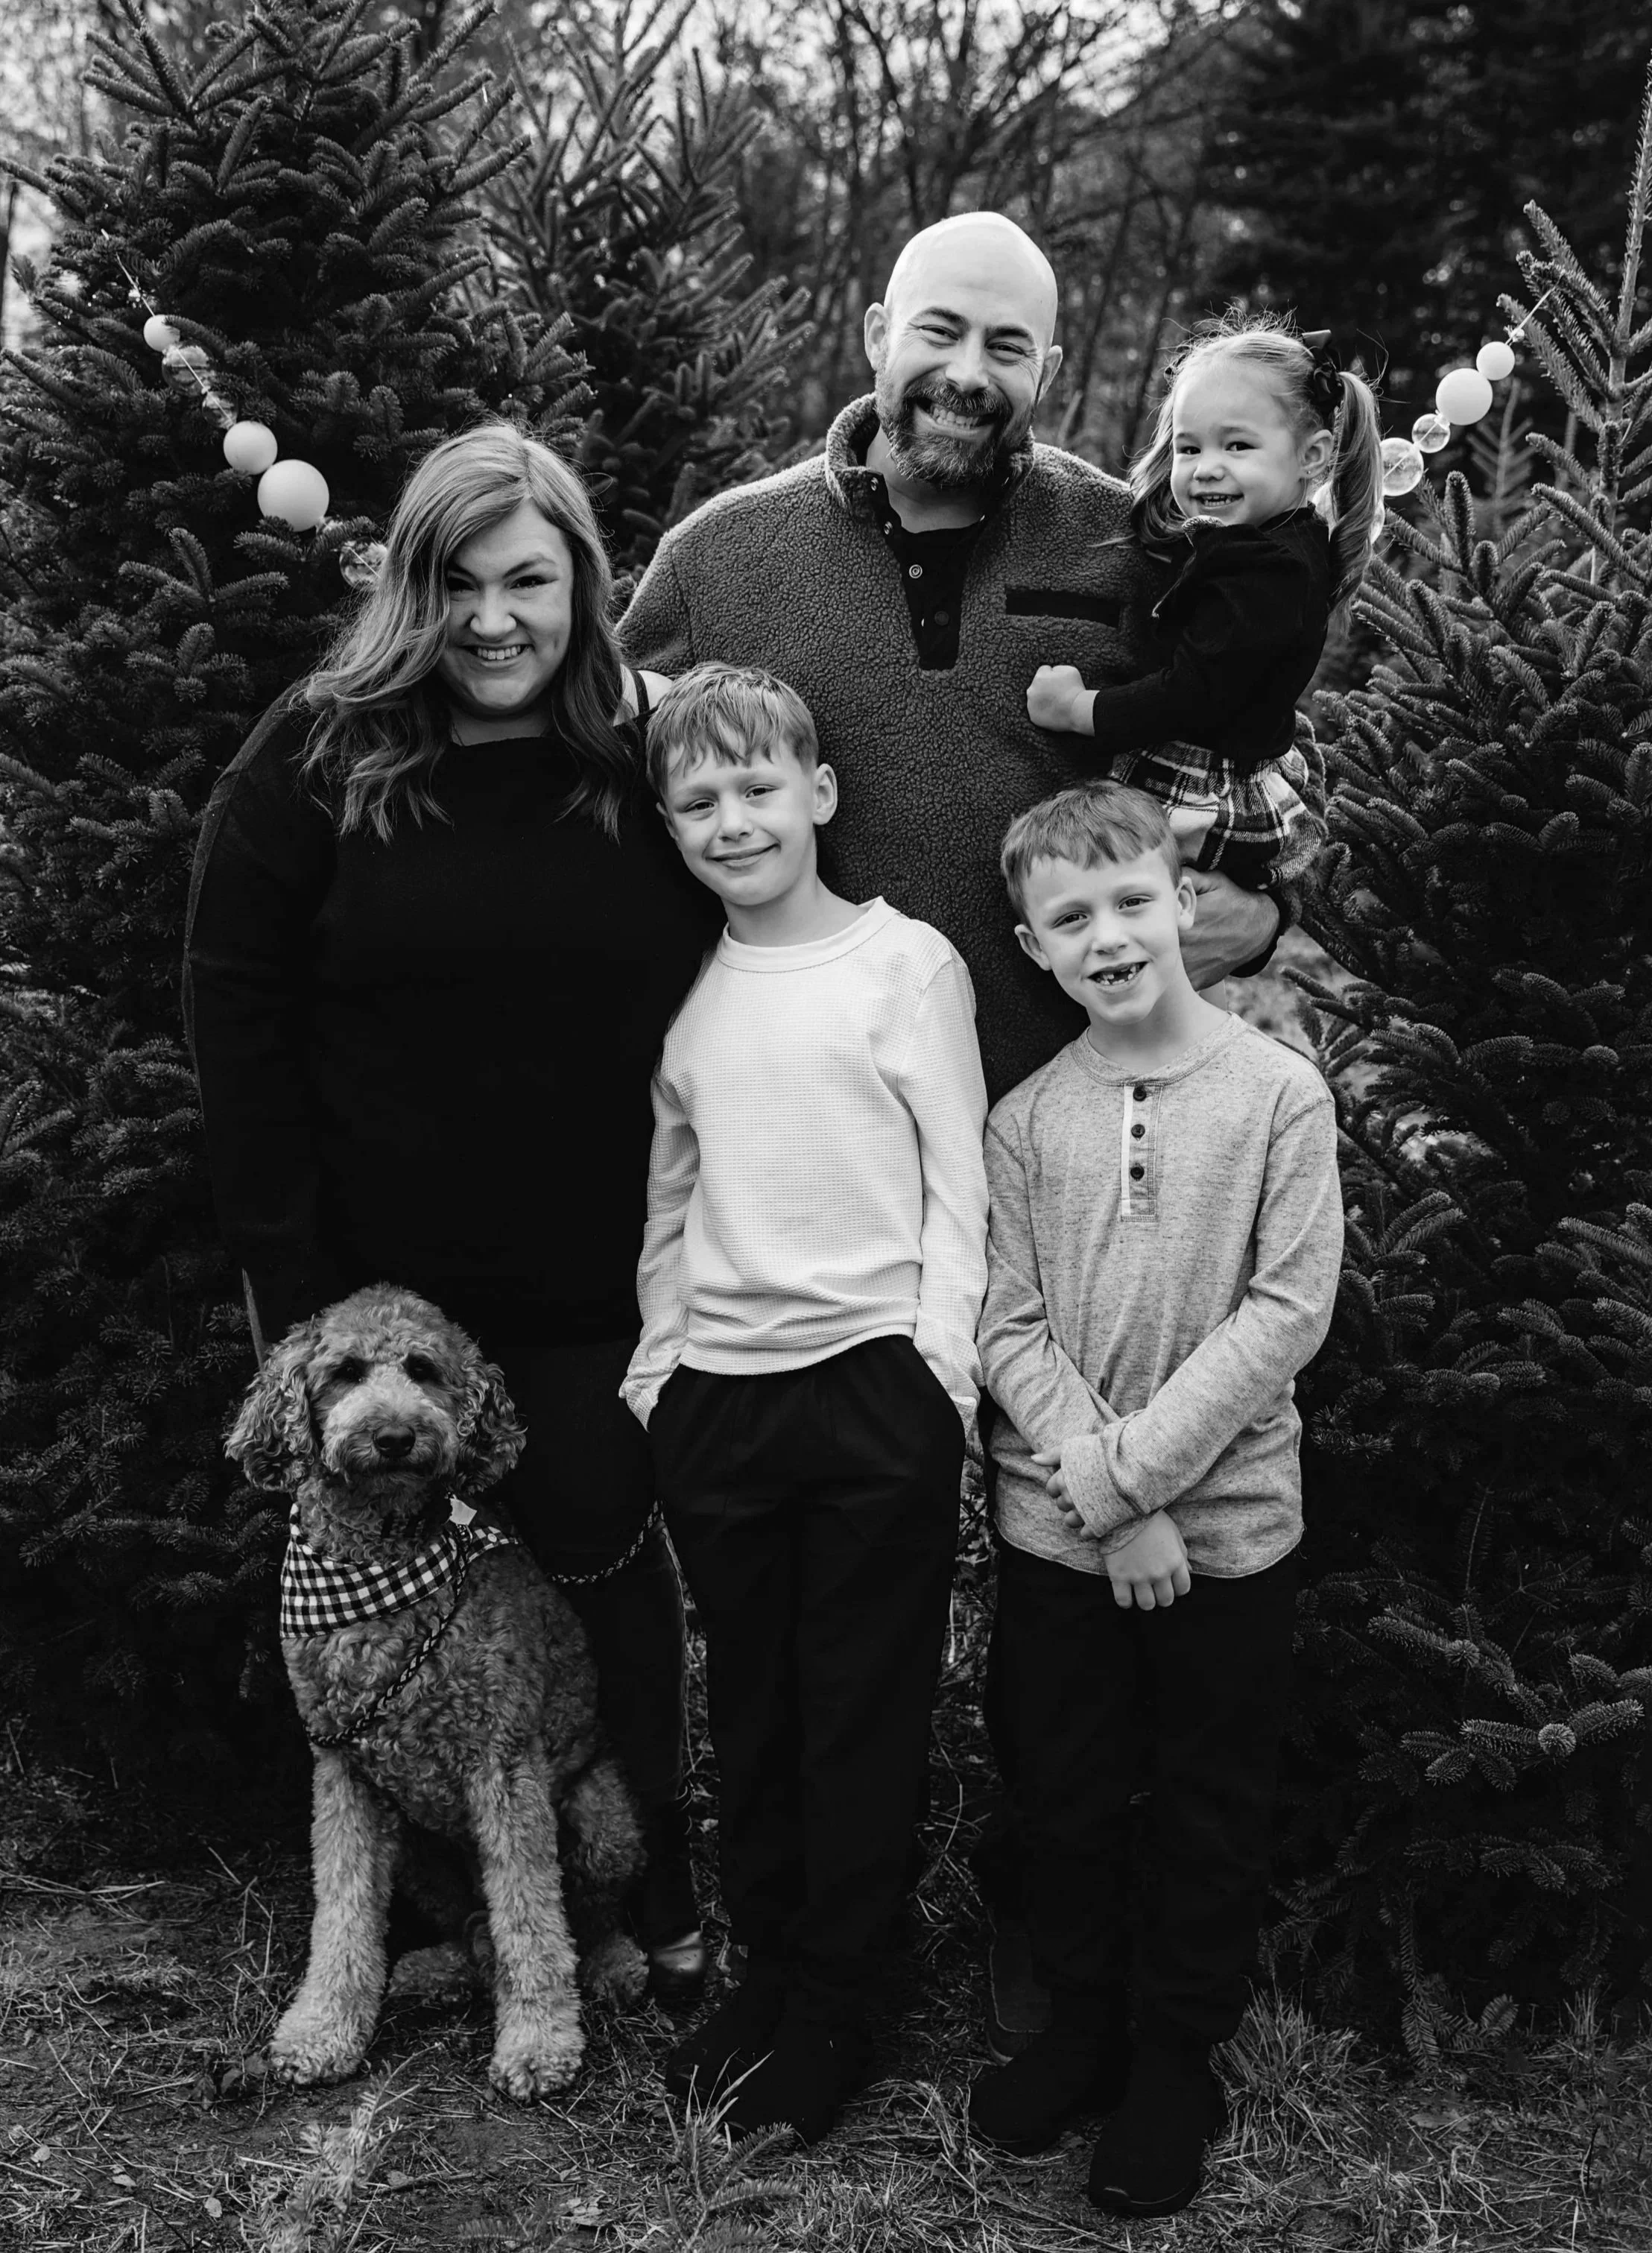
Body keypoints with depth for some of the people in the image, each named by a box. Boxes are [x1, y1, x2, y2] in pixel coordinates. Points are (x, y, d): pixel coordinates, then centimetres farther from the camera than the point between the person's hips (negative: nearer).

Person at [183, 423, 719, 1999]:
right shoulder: (319, 756, -6)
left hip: (602, 1286, 0)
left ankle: (656, 1882, 30)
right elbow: (236, 1011, -6)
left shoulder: (649, 756, -3)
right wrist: (285, 1264, -10)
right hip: (384, 1282, 0)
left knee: (610, 1567, 10)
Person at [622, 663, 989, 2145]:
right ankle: (766, 1973, 27)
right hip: (715, 1394, 4)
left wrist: (941, 1367, -11)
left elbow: (960, 1185, -4)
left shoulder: (907, 962, -2)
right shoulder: (685, 996, 11)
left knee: (864, 1715, 4)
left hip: (871, 1377, -4)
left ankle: (831, 2015, 16)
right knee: (751, 1710, 13)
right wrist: (656, 1358, 10)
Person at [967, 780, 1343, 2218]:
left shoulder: (1280, 1092, -7)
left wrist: (1132, 1469, -15)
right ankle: (1083, 2029, 34)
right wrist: (1104, 1496, -15)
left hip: (1228, 1525, -2)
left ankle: (1178, 2064, 29)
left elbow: (1288, 1311, -11)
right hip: (1055, 1536, 2)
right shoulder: (1026, 1120, 0)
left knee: (1212, 1813, 11)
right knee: (1065, 1798, 14)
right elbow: (1007, 1327, -3)